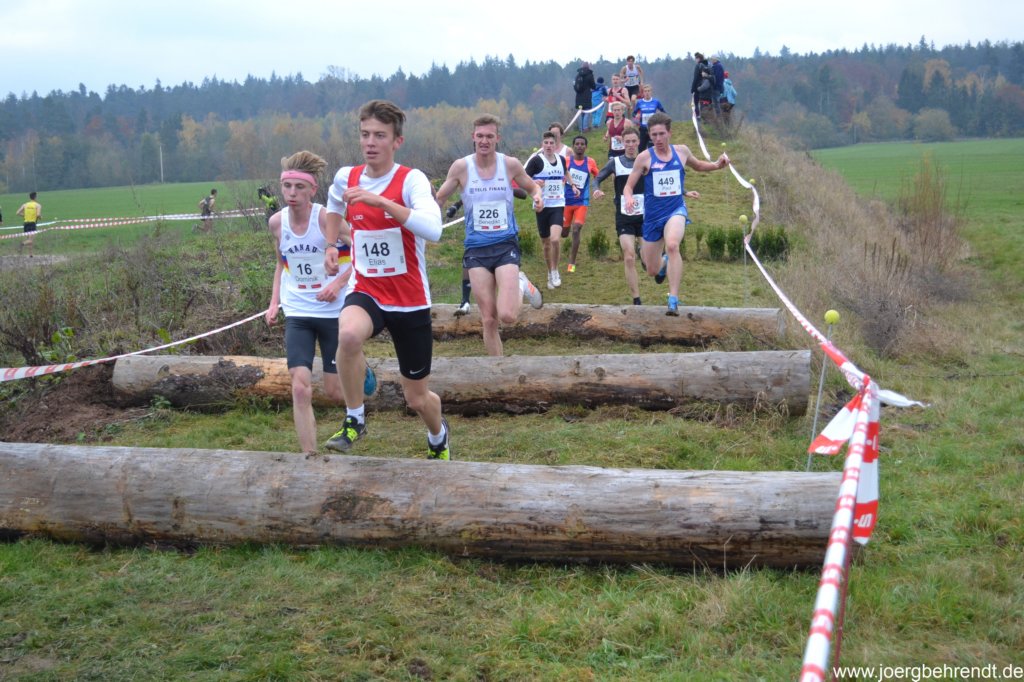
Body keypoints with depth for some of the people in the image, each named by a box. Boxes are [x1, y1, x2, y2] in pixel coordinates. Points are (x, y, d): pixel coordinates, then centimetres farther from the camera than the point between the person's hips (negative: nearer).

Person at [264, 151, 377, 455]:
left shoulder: (327, 218, -15)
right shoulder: (277, 222, -1)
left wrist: (338, 283, -23)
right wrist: (274, 302, 7)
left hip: (333, 312, -3)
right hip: (296, 315, 3)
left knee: (335, 393, 6)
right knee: (300, 388, -12)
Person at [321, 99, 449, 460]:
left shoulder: (411, 180, -15)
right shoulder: (345, 177, -1)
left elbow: (433, 229, -35)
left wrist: (381, 201, -39)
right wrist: (332, 245, 11)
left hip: (410, 300, -2)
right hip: (366, 291, 2)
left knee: (417, 397, 9)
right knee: (348, 334, -36)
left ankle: (438, 437, 46)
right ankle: (354, 419, -12)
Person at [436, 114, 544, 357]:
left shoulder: (510, 164, -2)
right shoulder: (461, 167, -3)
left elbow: (532, 186, 16)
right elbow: (439, 199, 9)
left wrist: (537, 196, -6)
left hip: (506, 245, -1)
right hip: (476, 248, 1)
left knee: (507, 316, -17)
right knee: (489, 320, 2)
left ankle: (521, 286, 17)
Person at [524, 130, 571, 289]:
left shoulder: (562, 159, 7)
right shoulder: (536, 160, -7)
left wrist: (563, 184, 11)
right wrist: (535, 183, -26)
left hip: (558, 206, 1)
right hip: (542, 206, -1)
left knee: (555, 239, -20)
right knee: (546, 243, 9)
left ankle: (555, 271, 0)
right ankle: (550, 274, 28)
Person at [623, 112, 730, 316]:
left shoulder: (682, 151, 5)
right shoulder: (644, 157, -3)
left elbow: (698, 166, 26)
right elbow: (628, 186, -1)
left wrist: (717, 165, 6)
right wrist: (629, 198, -24)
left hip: (676, 210, -1)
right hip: (652, 215, 1)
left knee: (672, 245, -35)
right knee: (652, 271, 8)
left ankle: (674, 300, -32)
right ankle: (664, 261, 49)